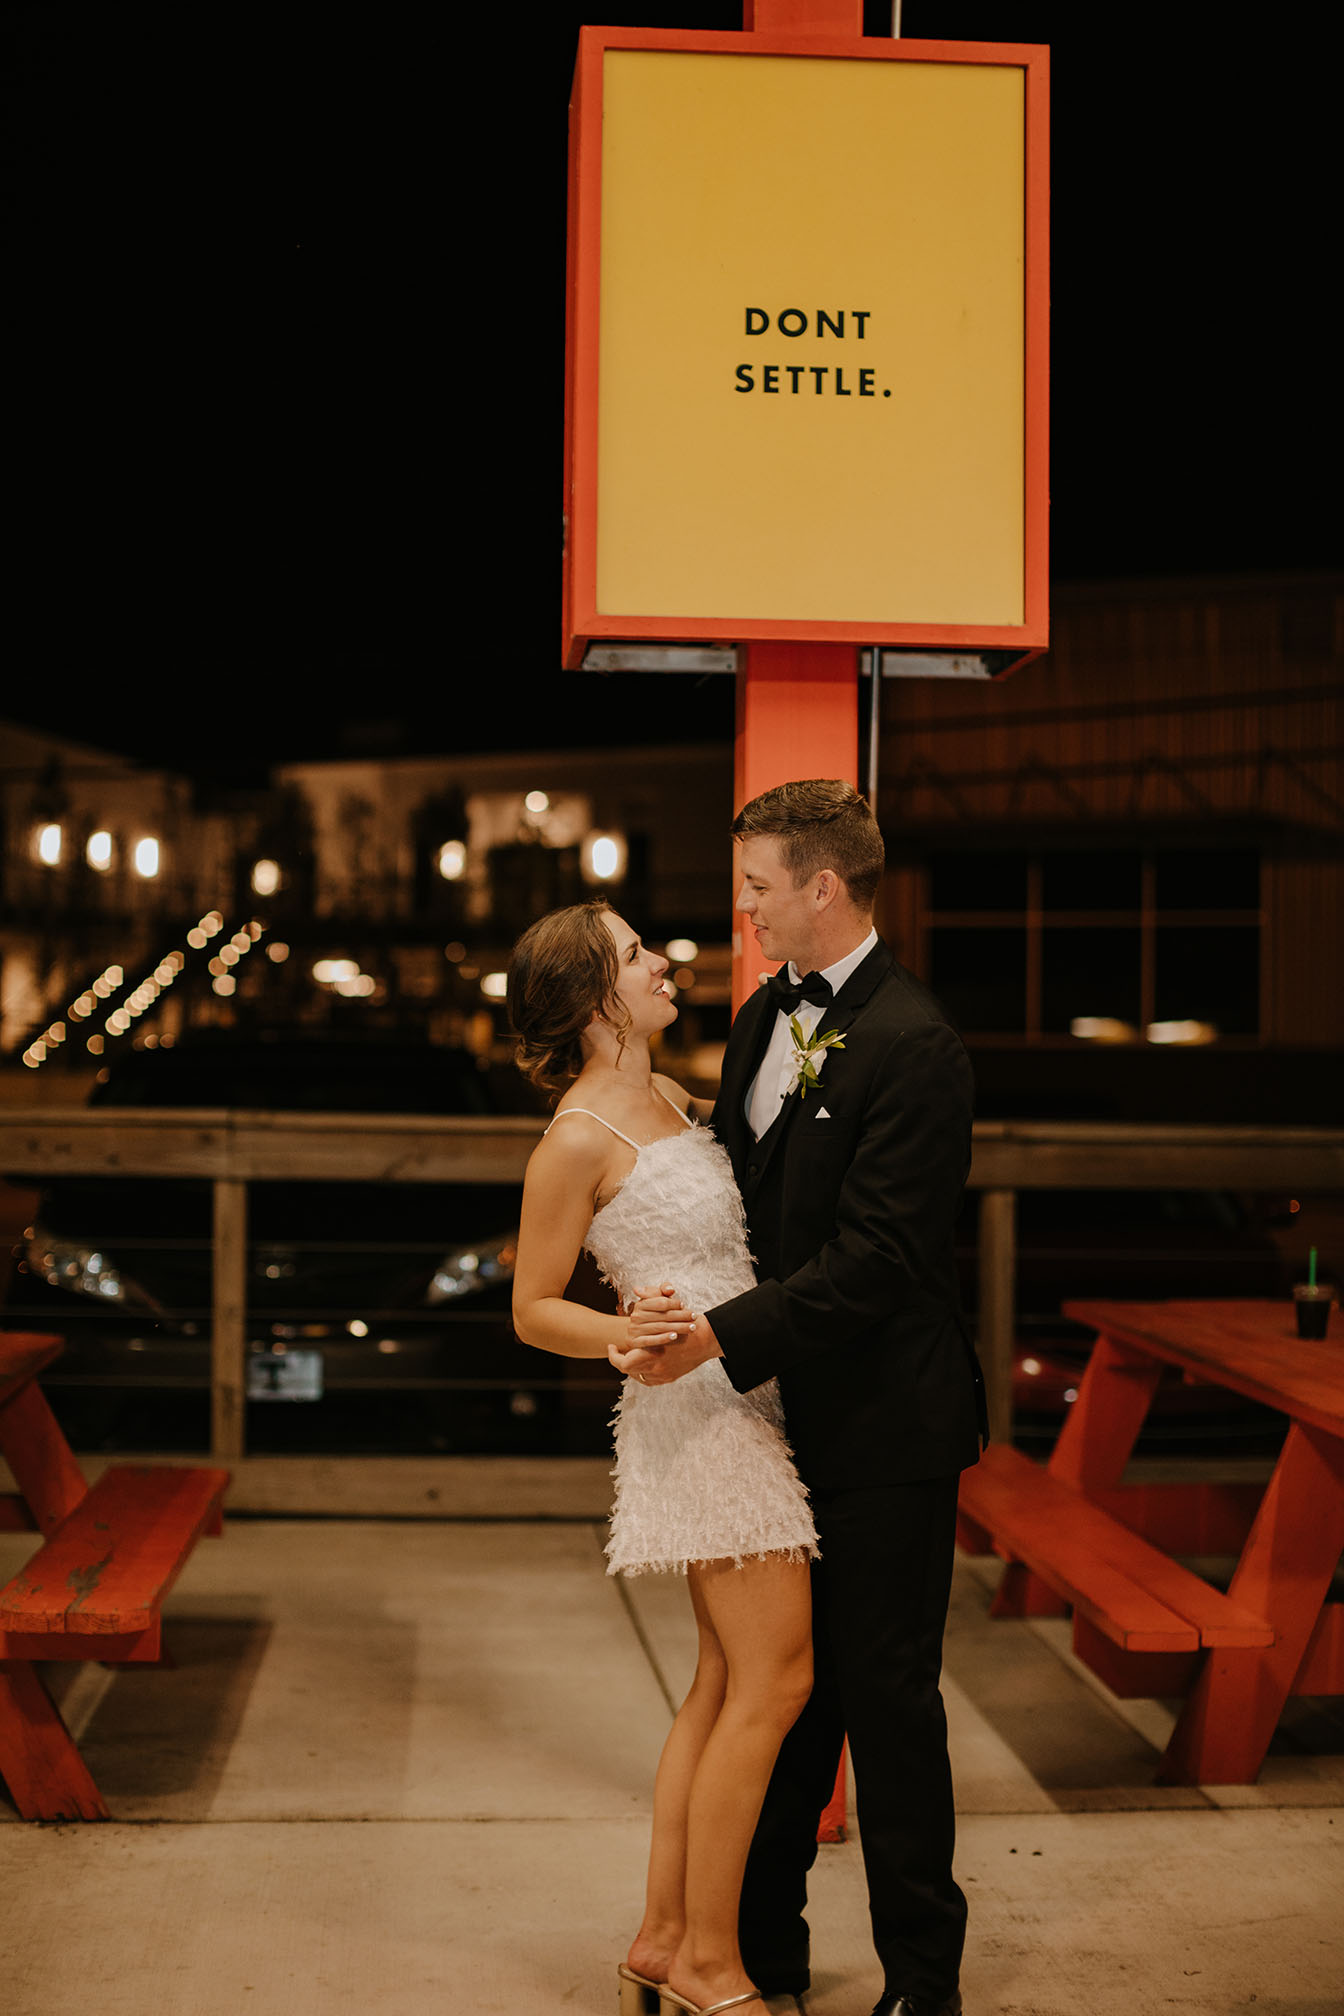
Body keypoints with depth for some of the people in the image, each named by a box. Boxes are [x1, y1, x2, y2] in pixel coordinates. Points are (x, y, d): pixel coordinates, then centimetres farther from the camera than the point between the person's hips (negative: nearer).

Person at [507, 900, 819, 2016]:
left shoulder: (665, 1096, 11)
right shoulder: (578, 1137, -14)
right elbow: (533, 1309, -10)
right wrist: (624, 1334, -27)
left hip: (745, 1401, 9)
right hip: (699, 1409, -9)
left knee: (726, 1682, 13)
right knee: (775, 1680, -5)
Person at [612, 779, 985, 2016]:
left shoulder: (911, 1046, -19)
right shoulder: (766, 1017, 9)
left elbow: (873, 1259, -24)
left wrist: (721, 1337, -27)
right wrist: (677, 1299, 6)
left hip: (885, 1426, -8)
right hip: (790, 1408, 8)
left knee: (885, 1692, 3)